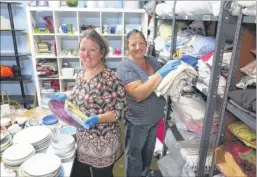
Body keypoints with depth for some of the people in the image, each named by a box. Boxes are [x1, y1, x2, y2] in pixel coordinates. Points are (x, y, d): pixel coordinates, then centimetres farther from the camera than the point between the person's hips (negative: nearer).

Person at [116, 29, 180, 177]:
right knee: (134, 154, 17)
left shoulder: (152, 60, 0)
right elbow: (138, 94, -33)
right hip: (137, 121, -7)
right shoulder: (126, 66, -21)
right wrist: (160, 73, -34)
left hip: (155, 118, 7)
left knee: (148, 151, 28)